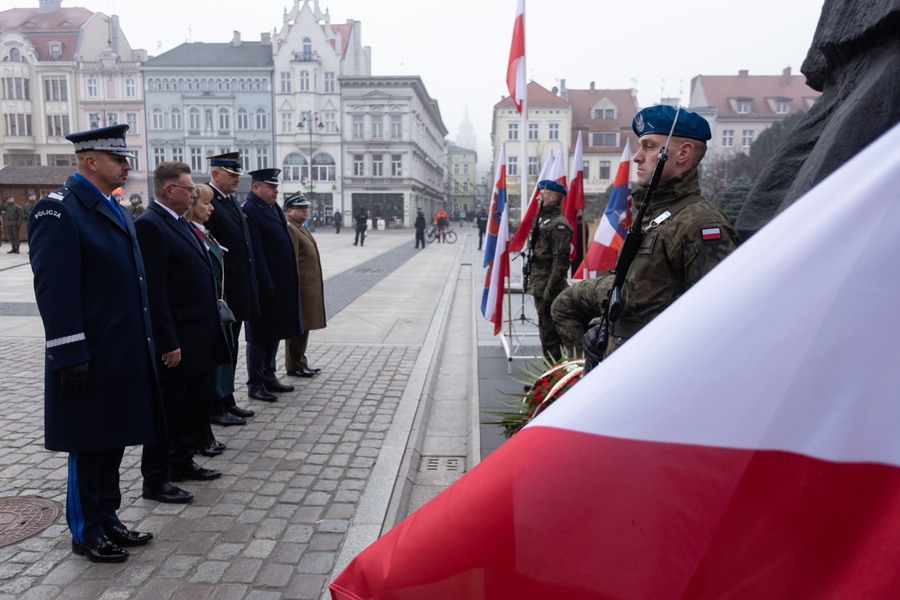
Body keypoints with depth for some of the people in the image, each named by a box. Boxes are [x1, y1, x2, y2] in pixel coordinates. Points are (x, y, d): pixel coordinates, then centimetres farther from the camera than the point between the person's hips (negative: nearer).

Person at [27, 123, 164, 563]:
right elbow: (54, 289, -19)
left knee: (114, 441, 18)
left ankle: (107, 520, 34)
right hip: (90, 360, -8)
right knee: (88, 448, 7)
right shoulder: (58, 209, -14)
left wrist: (144, 342, 16)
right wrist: (70, 356, -21)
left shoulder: (112, 209, 14)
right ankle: (85, 534, 25)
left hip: (125, 356, 8)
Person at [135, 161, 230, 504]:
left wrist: (210, 330, 15)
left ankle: (182, 462, 35)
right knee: (166, 412, 3)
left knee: (191, 408, 20)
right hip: (175, 342, -9)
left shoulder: (181, 224, 13)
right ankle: (155, 480, 17)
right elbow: (154, 291, -21)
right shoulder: (150, 225, -16)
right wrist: (168, 343, -22)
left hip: (198, 339, 9)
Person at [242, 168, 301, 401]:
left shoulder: (274, 207, 13)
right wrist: (267, 285, -21)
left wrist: (290, 282, 13)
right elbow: (255, 253, -20)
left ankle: (269, 376, 29)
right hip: (265, 286, -9)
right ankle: (255, 384, 14)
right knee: (260, 336, 2)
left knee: (275, 333, 16)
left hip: (281, 284, 9)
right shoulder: (249, 211, -15)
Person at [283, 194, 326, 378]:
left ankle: (301, 362, 26)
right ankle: (294, 366, 9)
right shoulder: (289, 230, -14)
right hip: (300, 288, -10)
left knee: (304, 327, 16)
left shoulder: (303, 229, 18)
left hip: (310, 288, 10)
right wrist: (296, 288, -23)